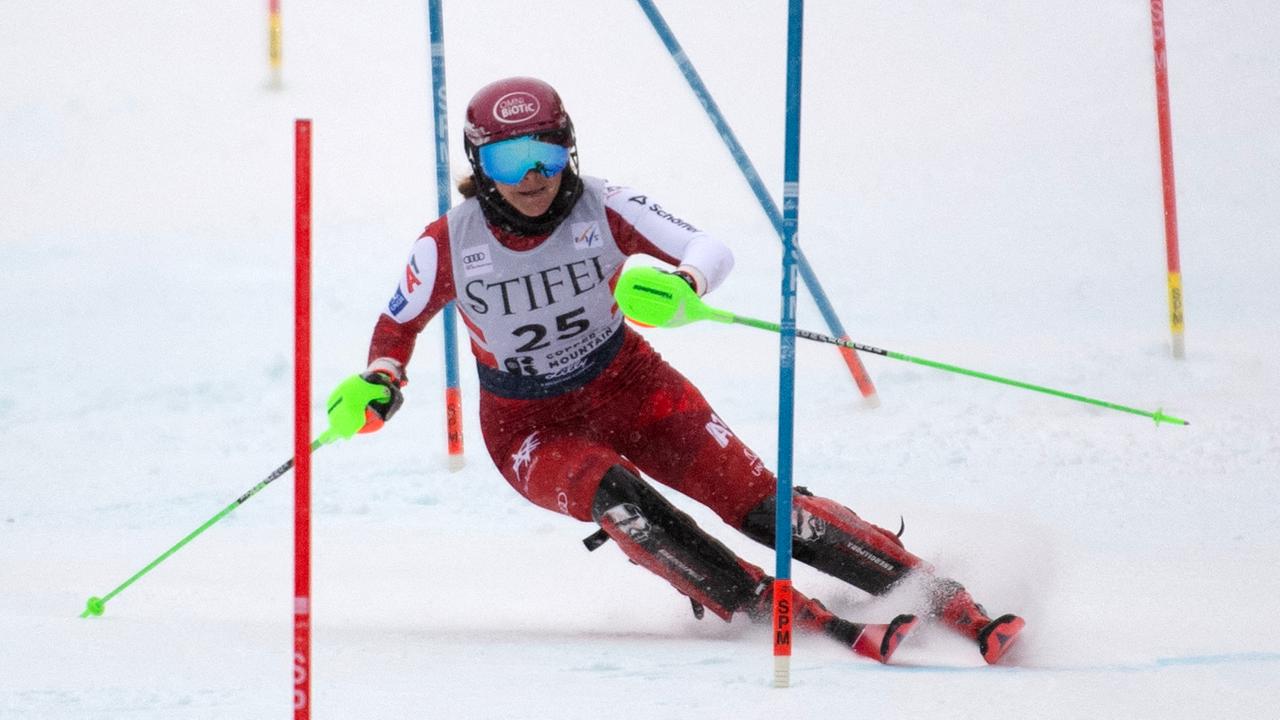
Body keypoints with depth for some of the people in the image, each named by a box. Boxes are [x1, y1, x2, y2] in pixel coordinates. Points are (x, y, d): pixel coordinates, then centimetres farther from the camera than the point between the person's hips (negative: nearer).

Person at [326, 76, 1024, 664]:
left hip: (627, 386, 1)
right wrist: (377, 387, -20)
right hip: (530, 427, -1)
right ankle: (806, 622, -33)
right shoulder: (449, 244, -16)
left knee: (758, 500, -13)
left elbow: (711, 250, -22)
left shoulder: (602, 209, -16)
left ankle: (952, 604, -10)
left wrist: (680, 285, -44)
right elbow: (397, 326, 0)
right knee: (616, 498, -32)